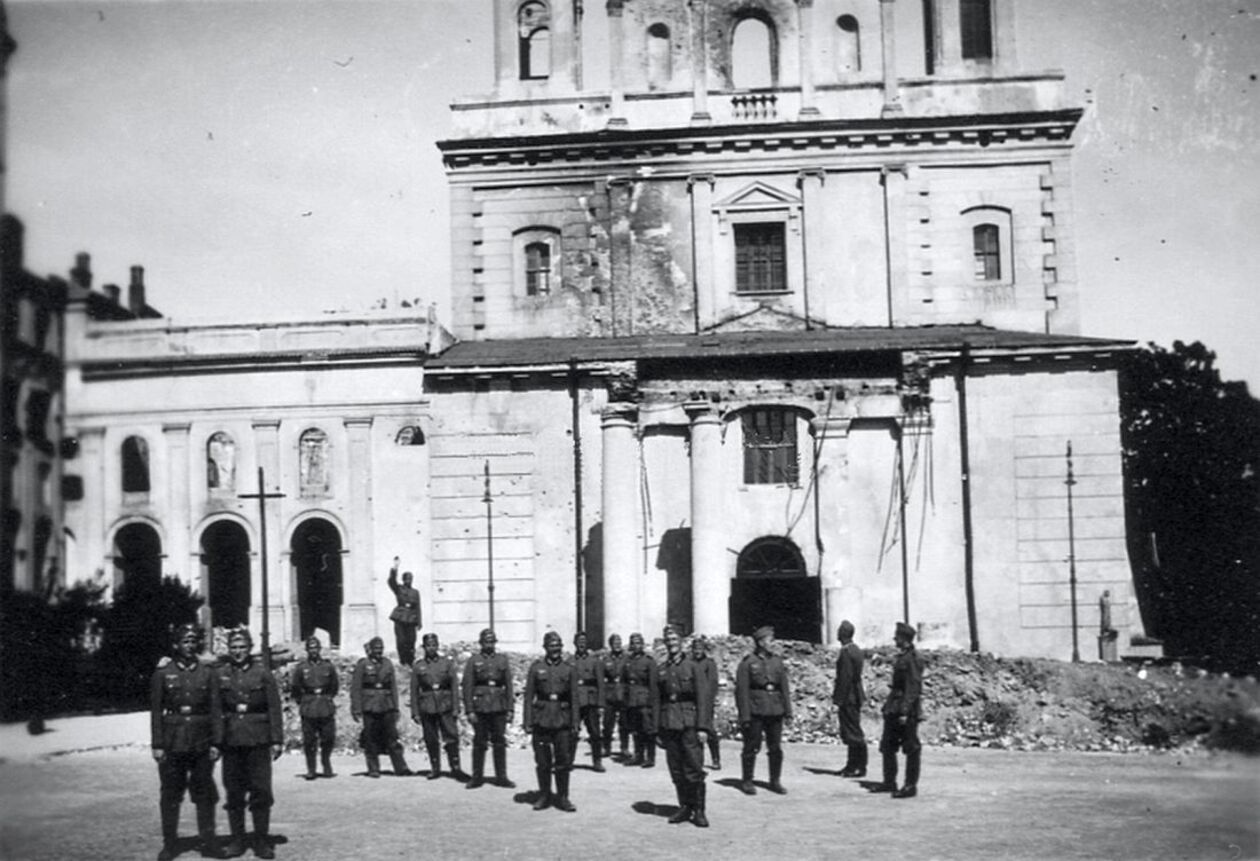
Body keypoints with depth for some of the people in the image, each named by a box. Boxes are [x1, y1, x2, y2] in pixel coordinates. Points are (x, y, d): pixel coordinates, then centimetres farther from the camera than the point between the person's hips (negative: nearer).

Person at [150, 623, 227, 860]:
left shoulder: (209, 674, 5)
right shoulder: (162, 674, 3)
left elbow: (216, 710, 3)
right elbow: (156, 711, 1)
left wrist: (215, 743, -3)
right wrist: (157, 745, -4)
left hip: (202, 743, 1)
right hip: (172, 743, -1)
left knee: (205, 793, 4)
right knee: (170, 794, 4)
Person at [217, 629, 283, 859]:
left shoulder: (263, 674, 2)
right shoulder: (220, 675, 6)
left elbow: (274, 708, 0)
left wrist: (277, 740, -4)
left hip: (258, 740, -1)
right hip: (231, 741, 2)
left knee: (261, 791, -1)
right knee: (233, 792, 6)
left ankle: (262, 841, 7)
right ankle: (237, 840, 15)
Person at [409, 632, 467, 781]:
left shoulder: (447, 663, 3)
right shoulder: (418, 666, 4)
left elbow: (455, 686, 2)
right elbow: (414, 691, 5)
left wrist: (456, 708, -3)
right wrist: (415, 712, 1)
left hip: (445, 707, -1)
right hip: (427, 707, 1)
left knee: (451, 737, -7)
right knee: (431, 740, 6)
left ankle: (455, 768, -4)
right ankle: (435, 769, 17)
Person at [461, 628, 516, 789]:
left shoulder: (502, 660, 9)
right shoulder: (473, 661, 2)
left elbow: (509, 685, 8)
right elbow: (467, 687, -1)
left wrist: (510, 709, 2)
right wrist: (470, 710, -8)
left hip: (499, 707, 2)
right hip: (480, 707, -2)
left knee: (500, 742, 4)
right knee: (479, 743, 3)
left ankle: (501, 777, 11)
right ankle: (477, 777, 12)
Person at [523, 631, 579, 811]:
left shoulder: (569, 668, 4)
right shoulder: (536, 667, 2)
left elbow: (574, 698, 5)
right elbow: (528, 696, 2)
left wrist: (575, 723, 0)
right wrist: (528, 722, -3)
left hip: (562, 720, 0)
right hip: (541, 720, 0)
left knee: (563, 761, 1)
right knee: (542, 761, 5)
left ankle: (562, 797, 10)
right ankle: (544, 795, 17)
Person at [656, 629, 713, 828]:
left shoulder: (693, 667, 1)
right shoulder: (660, 670, 11)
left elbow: (704, 697, -4)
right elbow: (656, 700, 12)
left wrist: (703, 727, -12)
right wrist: (657, 729, 7)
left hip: (689, 724, -3)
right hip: (669, 726, 4)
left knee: (694, 769, -6)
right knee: (676, 770, 6)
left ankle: (699, 811, 1)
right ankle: (684, 808, 16)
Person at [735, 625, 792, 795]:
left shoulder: (777, 662, 11)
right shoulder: (747, 663, -4)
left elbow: (785, 687, 12)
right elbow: (742, 690, -7)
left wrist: (788, 710, 5)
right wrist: (744, 715, -12)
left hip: (775, 711, 4)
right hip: (755, 711, -4)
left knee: (776, 748, 6)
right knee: (751, 747, 2)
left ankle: (775, 781, 18)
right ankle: (747, 782, 13)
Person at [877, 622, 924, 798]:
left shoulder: (912, 659, -15)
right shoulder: (901, 657, 14)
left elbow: (913, 688, -20)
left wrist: (905, 711, -23)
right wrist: (889, 706, 19)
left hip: (908, 711, -10)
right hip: (894, 710, 10)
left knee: (911, 749, -2)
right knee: (887, 746, 13)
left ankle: (911, 786, 3)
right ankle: (889, 782, 21)